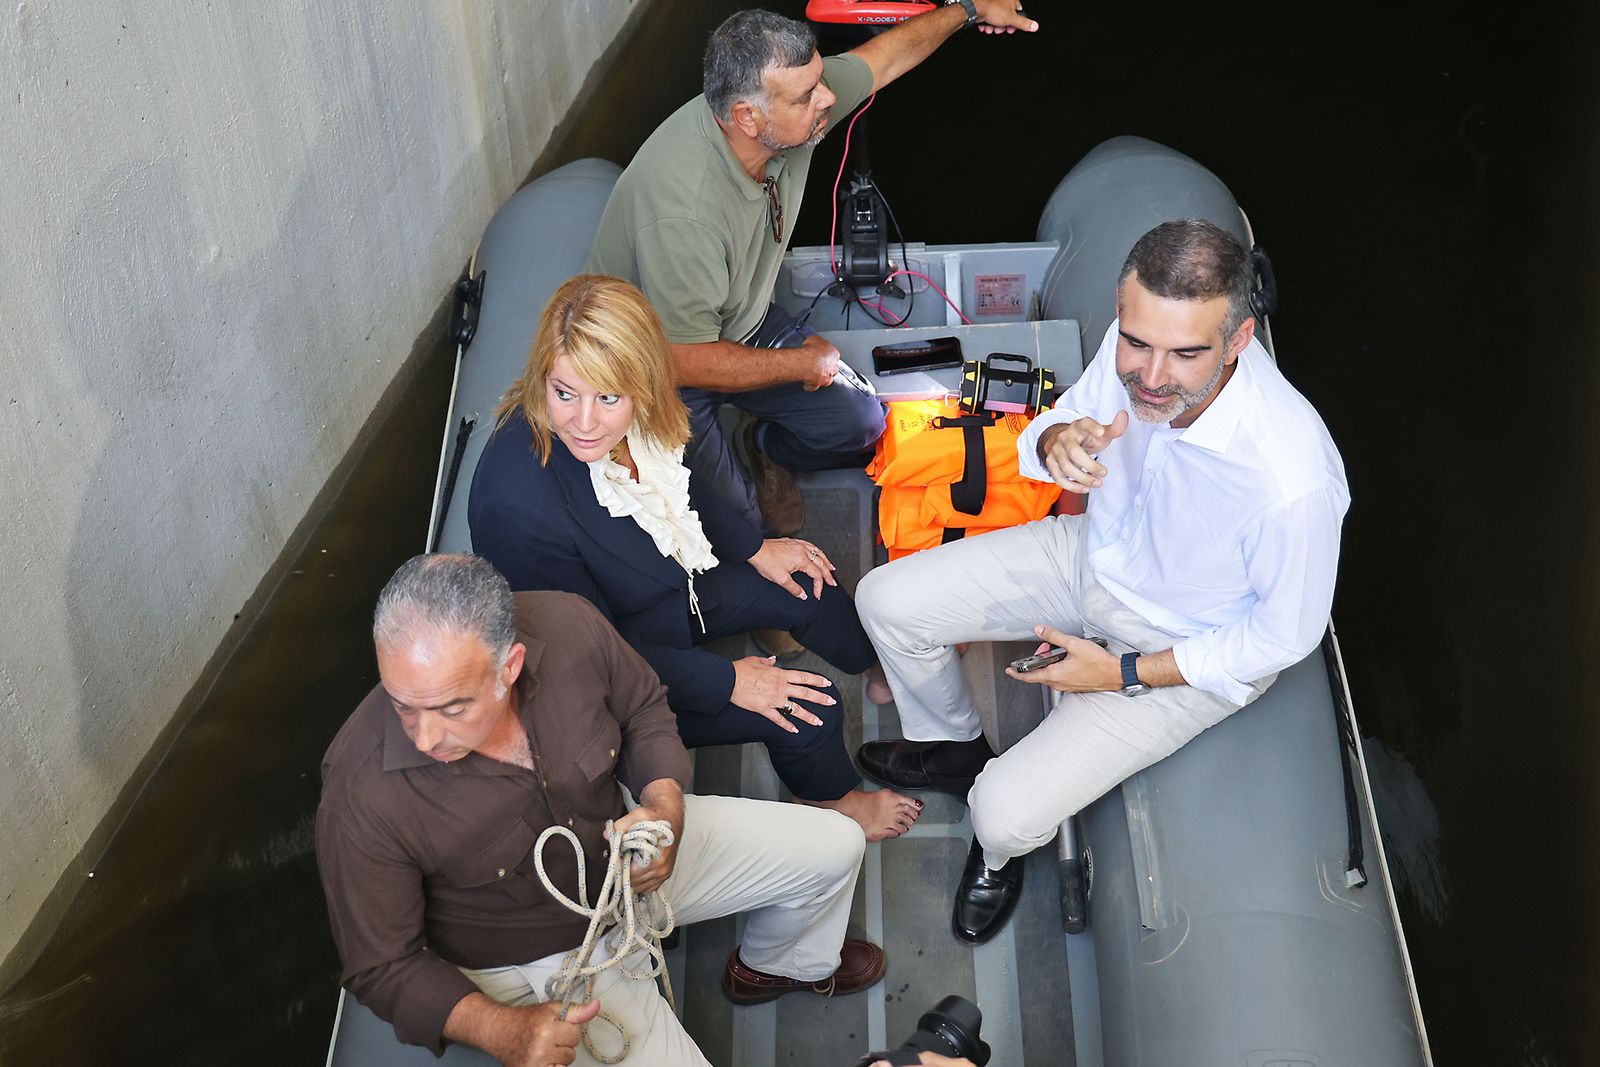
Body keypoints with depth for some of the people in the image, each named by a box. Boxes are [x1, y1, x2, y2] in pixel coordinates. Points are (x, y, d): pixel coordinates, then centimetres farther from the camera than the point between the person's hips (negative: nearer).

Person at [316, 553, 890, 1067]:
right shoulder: (360, 796, -35)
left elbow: (643, 711, -3)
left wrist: (664, 806, -22)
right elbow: (383, 967, -19)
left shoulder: (567, 627, -27)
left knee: (835, 845, 10)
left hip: (626, 848, 4)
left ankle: (775, 965, 42)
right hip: (535, 957, -4)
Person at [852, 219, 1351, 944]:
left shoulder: (1293, 481, -39)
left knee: (1007, 814, -16)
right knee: (887, 600, 2)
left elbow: (1283, 636, -21)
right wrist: (1057, 441, -30)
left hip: (1194, 652, -5)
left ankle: (999, 850, 26)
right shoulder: (1133, 348, -24)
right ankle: (953, 746, 33)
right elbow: (1047, 432, -3)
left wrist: (1123, 674, -16)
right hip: (1094, 557, 6)